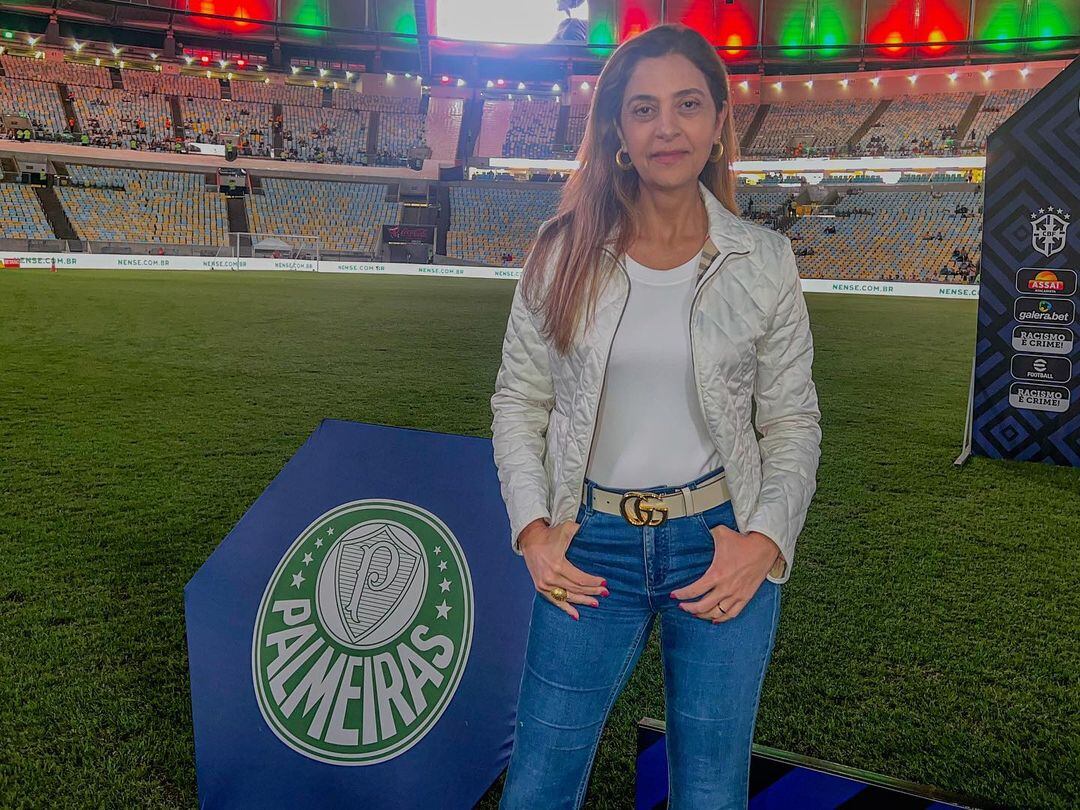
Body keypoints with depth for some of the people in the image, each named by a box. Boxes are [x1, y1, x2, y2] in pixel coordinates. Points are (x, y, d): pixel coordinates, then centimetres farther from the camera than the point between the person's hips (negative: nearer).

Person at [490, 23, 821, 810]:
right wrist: (533, 529, -5)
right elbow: (518, 400, 5)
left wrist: (764, 541, -9)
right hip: (592, 547, 1)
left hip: (721, 545, 0)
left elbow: (793, 423, 4)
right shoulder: (564, 251, -2)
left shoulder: (765, 260, -2)